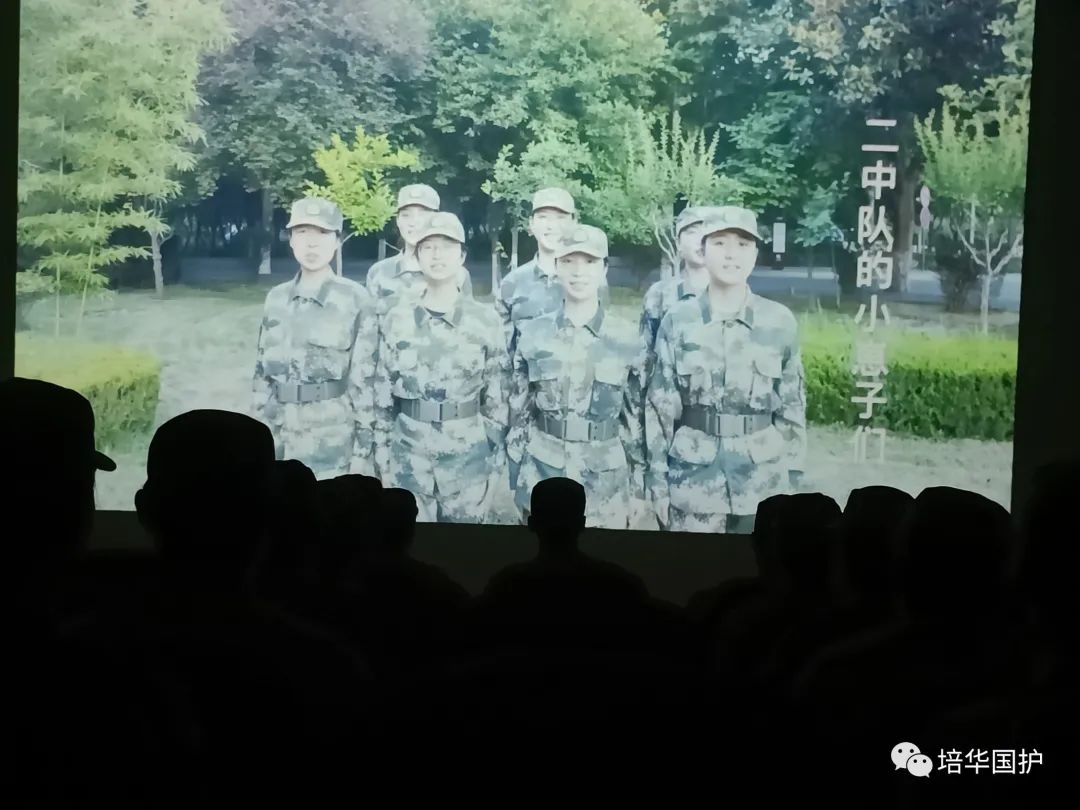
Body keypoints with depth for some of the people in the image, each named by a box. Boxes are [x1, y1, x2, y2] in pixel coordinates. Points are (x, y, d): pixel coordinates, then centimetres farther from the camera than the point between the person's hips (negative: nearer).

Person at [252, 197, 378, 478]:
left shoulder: (356, 300, -6)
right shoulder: (276, 299, 8)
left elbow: (365, 379, -7)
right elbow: (263, 370, 14)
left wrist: (363, 450, -9)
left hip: (334, 445, -4)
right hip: (282, 442, 5)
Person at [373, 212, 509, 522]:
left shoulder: (485, 321, -1)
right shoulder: (396, 319, 2)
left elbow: (497, 397, 1)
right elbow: (382, 394, 6)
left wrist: (494, 464, 0)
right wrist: (382, 459, 5)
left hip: (467, 457, -1)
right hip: (409, 457, 1)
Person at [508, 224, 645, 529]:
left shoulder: (624, 340, -1)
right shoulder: (533, 335, 0)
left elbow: (635, 418, 3)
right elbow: (518, 412, 4)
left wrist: (638, 488, 3)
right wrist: (516, 480, 3)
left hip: (606, 486, 0)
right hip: (542, 481, 0)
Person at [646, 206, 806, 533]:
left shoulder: (780, 322, 0)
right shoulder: (677, 321, -2)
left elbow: (793, 405, 5)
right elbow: (659, 406, 1)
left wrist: (792, 478, 4)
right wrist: (658, 482, -1)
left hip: (764, 483, 1)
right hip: (693, 482, 0)